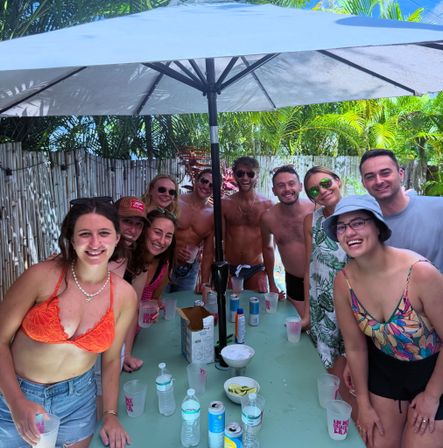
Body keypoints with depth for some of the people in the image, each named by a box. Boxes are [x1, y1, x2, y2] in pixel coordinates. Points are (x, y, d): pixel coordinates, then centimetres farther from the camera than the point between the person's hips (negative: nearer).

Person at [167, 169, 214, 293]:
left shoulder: (213, 216, -2)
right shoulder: (176, 202, -10)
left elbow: (208, 253, 3)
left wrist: (204, 283, 1)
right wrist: (173, 250, -17)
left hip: (190, 271, 2)